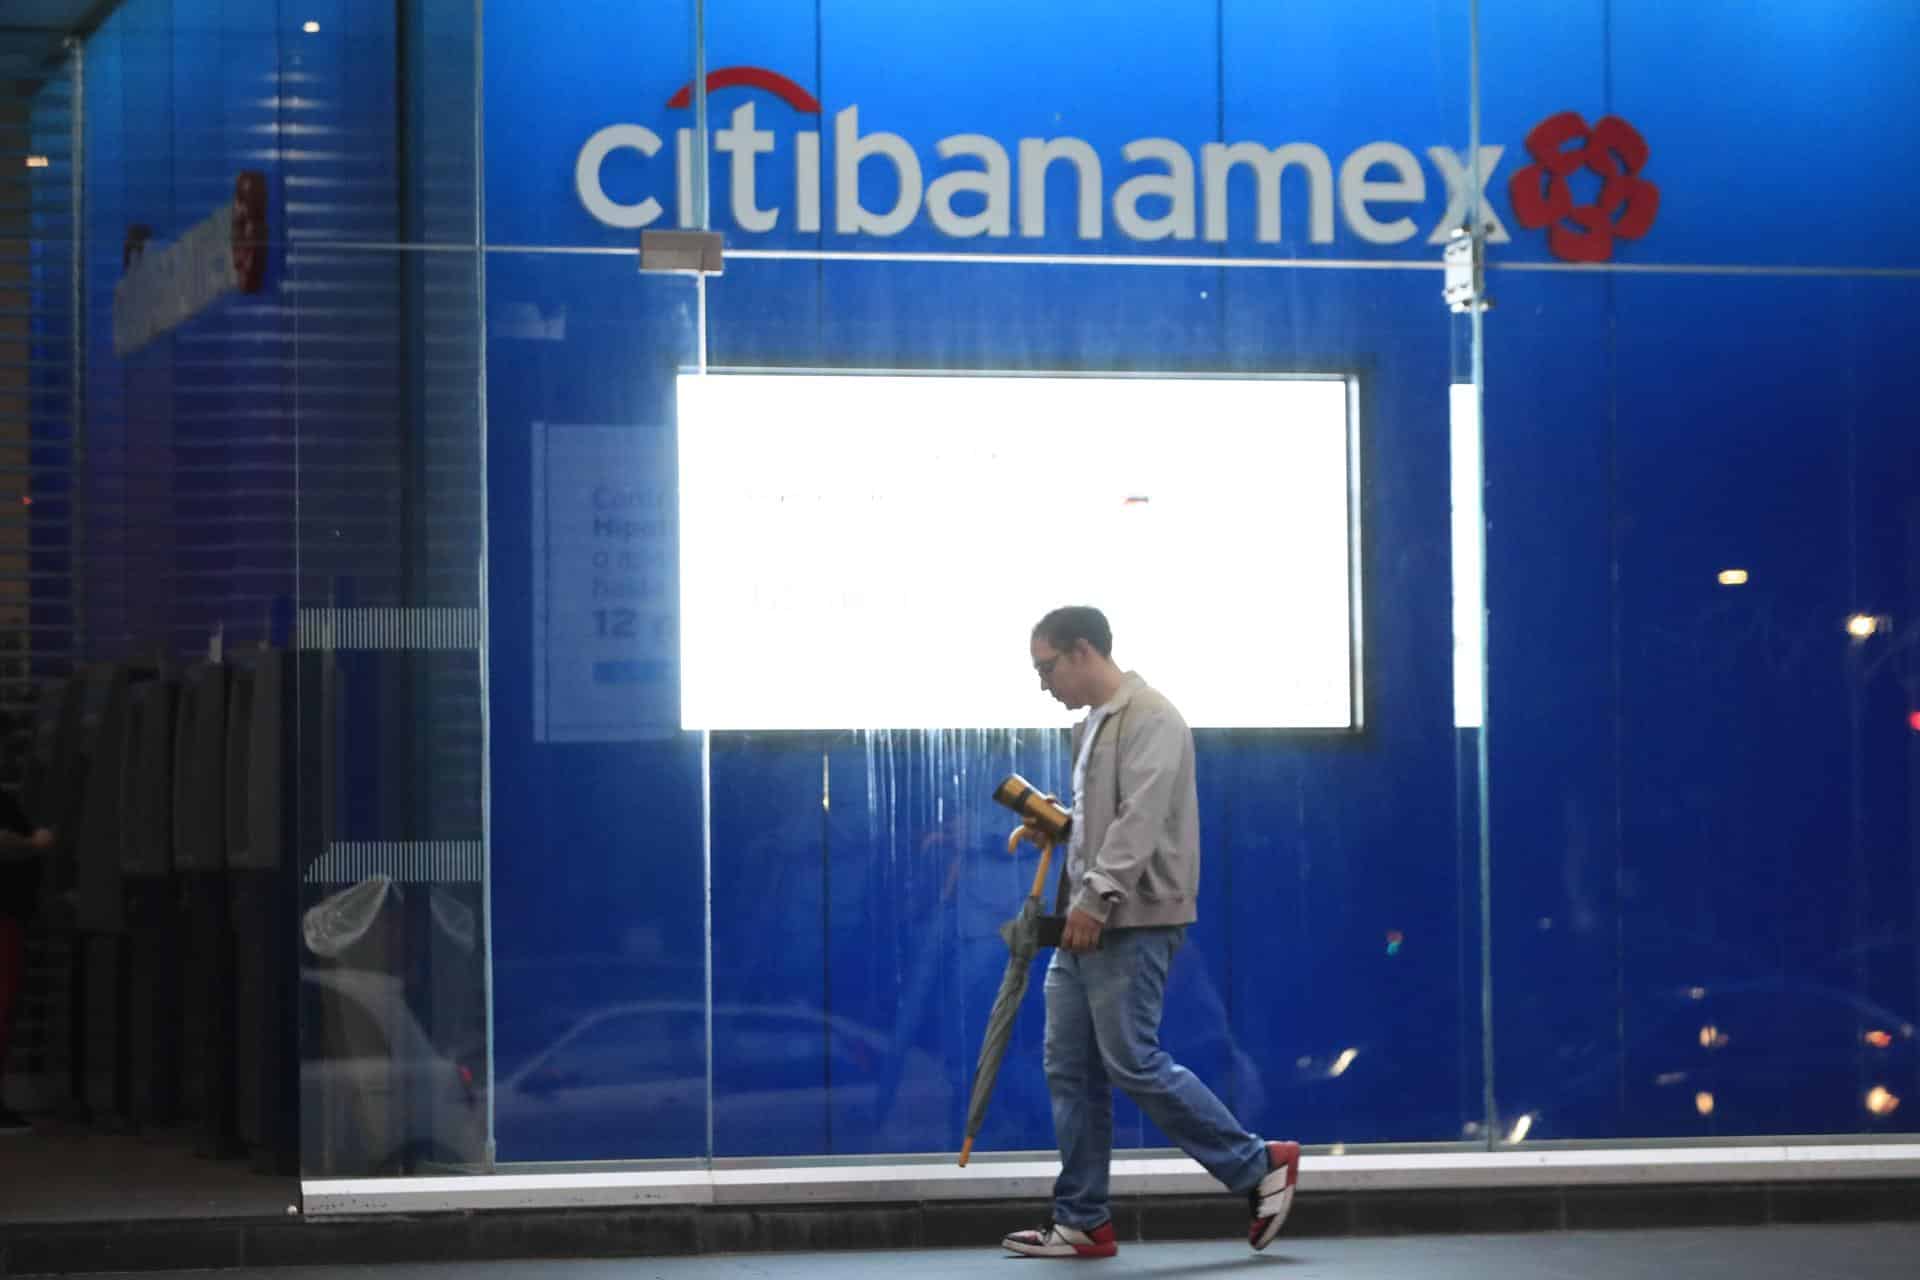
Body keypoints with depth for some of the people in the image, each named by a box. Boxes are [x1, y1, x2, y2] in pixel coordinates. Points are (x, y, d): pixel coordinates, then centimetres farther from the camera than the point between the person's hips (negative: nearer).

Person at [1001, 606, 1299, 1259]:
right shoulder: (1092, 724, 18)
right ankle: (1082, 1222, 10)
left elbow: (1140, 818, -22)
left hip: (1133, 923, -10)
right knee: (1071, 1069, 7)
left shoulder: (1149, 719, -12)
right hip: (1087, 924, 10)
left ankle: (1261, 1167, 2)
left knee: (1133, 1063, -10)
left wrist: (1097, 899, -26)